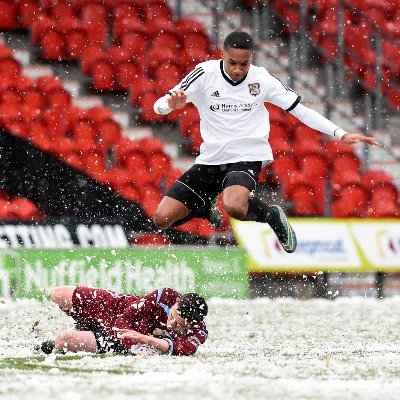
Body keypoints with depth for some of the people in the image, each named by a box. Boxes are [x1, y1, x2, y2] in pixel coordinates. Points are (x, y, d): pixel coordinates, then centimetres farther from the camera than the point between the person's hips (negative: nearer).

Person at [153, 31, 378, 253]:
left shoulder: (262, 79, -4)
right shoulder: (206, 73, -6)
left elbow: (300, 109, 2)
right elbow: (161, 105, -9)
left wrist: (341, 134, -6)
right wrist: (171, 103, -34)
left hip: (247, 158, -3)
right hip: (210, 159, 3)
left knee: (235, 207, -36)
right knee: (163, 218, -6)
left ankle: (272, 215, -1)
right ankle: (205, 208, 27)